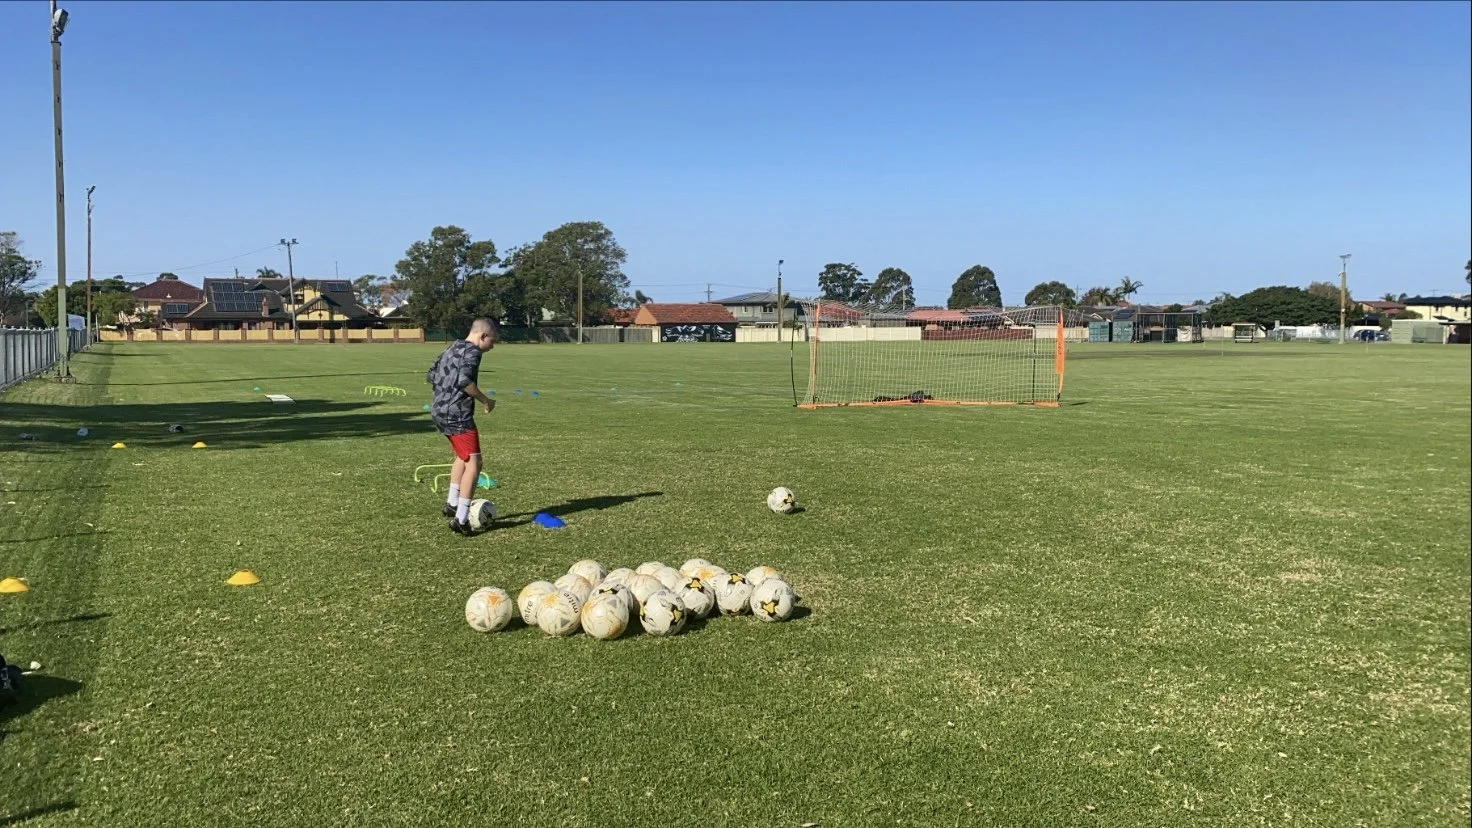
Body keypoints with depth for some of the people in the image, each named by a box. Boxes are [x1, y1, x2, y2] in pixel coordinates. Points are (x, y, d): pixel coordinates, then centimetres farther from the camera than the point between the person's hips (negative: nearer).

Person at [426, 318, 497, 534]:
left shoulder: (451, 349, 18)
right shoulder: (472, 351, -10)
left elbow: (430, 377, 21)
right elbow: (464, 380, -25)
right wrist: (485, 400, -14)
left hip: (438, 412, 10)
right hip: (457, 415, -10)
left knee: (463, 456, 27)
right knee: (473, 463, -8)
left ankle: (452, 504, 30)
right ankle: (461, 519, -12)